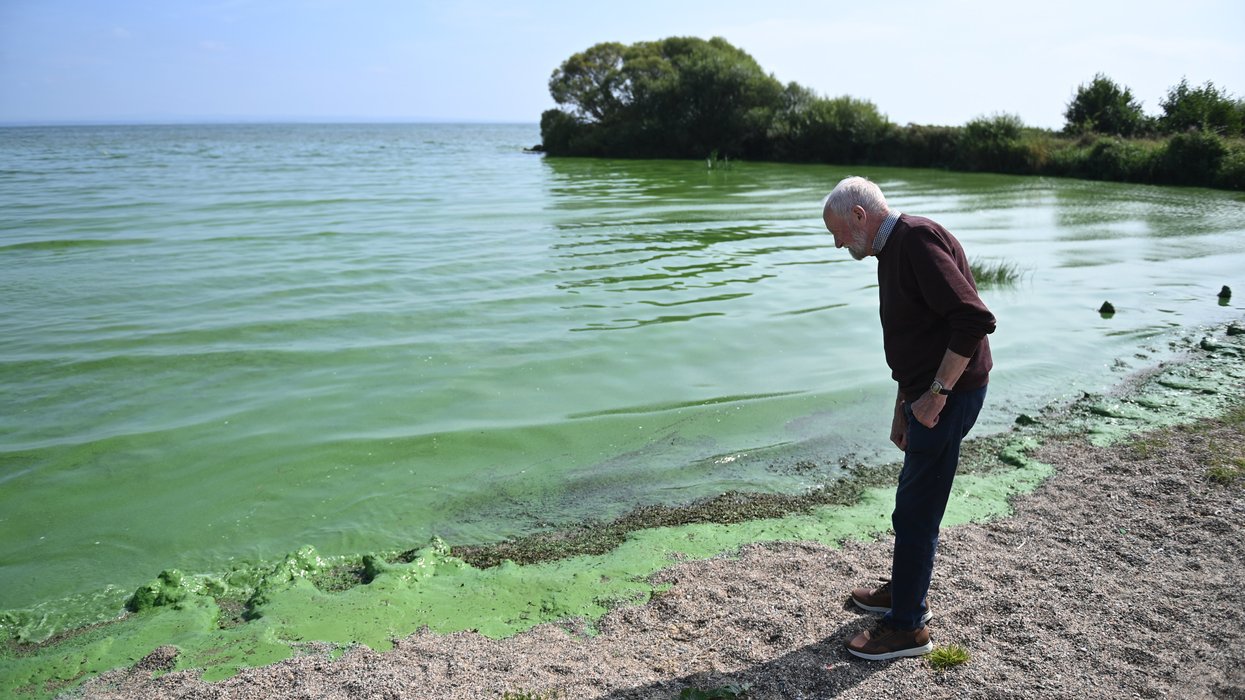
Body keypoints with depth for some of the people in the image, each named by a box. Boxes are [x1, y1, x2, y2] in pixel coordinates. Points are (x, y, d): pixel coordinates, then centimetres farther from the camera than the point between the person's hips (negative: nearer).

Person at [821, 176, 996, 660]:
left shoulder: (918, 240, -17)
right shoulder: (894, 250, 15)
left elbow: (974, 320, -27)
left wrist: (936, 393, -23)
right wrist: (903, 410, 23)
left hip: (949, 396, -10)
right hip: (928, 396, 10)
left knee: (916, 512, -1)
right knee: (913, 503, 21)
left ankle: (907, 628, 13)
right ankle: (905, 591, 39)